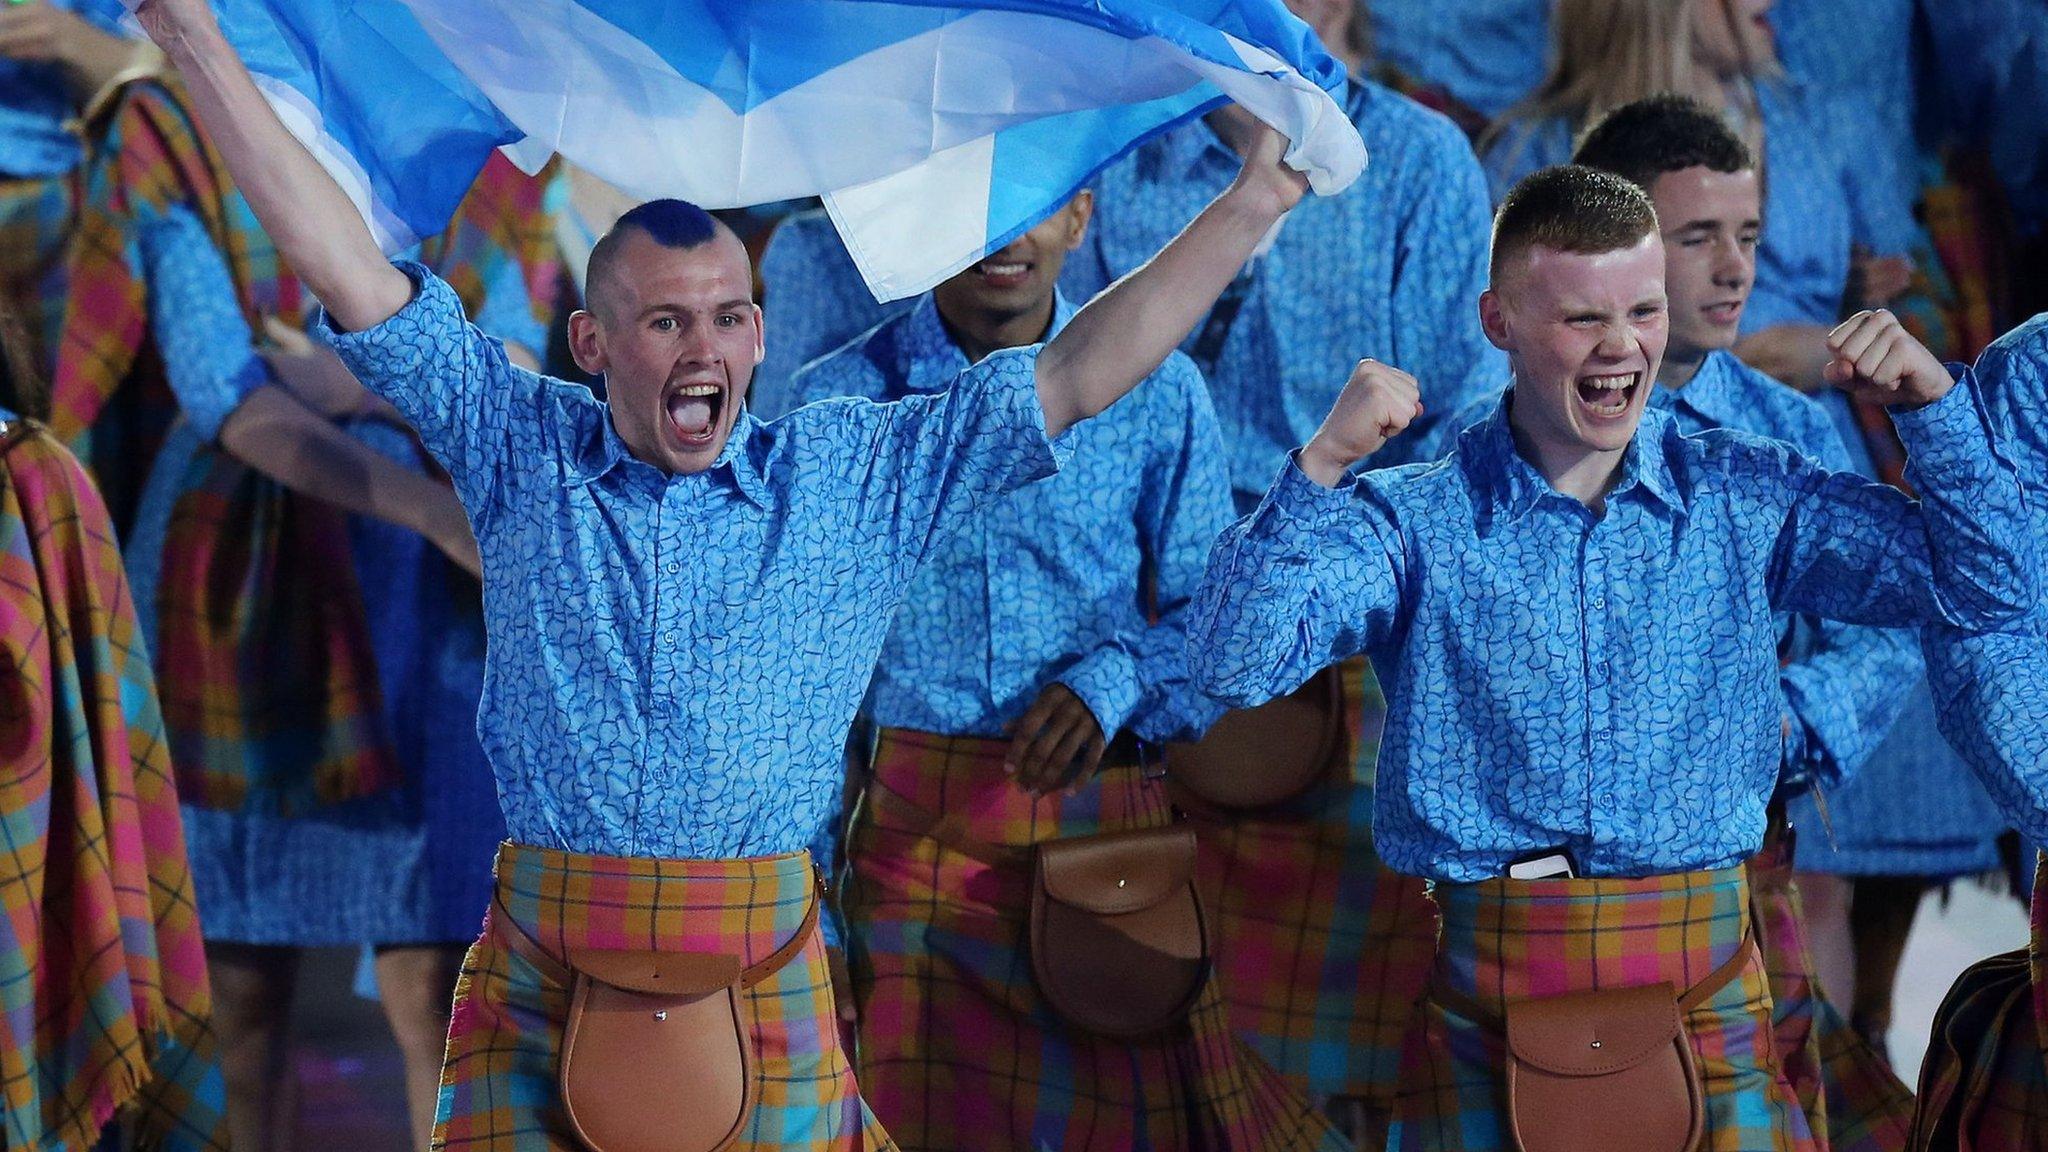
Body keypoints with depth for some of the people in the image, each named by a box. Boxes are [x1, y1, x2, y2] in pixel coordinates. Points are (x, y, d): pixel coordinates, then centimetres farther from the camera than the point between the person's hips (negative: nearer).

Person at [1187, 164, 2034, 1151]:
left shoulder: (1748, 499, 8)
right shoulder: (1412, 521, 1)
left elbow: (1990, 586, 8)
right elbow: (1234, 664, -11)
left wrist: (1930, 399, -4)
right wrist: (1321, 467, -20)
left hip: (1706, 995, 1)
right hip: (1485, 1006, -1)